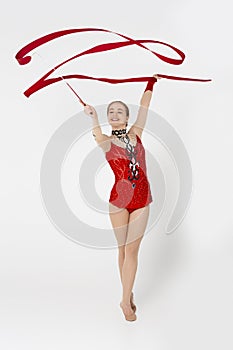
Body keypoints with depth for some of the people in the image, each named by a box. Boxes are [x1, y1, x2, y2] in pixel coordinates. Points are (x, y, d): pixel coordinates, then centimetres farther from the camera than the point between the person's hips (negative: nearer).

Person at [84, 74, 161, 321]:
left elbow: (144, 105, 10)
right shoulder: (107, 142, -4)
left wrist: (151, 81, 18)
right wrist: (94, 119, -48)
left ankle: (126, 301, 14)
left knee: (131, 251, 4)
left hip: (142, 201, 2)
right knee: (123, 250, 10)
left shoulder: (135, 134, 6)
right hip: (119, 201, -2)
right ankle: (128, 294, 27)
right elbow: (100, 141, -29)